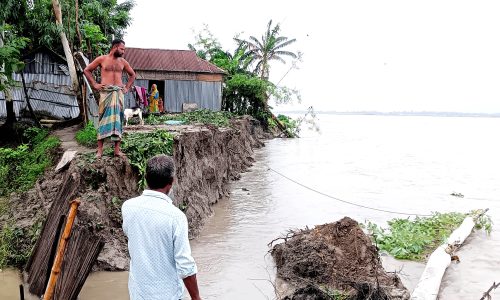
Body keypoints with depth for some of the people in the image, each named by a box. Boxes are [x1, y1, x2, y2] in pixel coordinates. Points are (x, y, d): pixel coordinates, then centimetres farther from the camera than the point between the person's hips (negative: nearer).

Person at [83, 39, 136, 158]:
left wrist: (127, 88, 15)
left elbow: (132, 74, 26)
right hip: (105, 92, -3)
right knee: (104, 119, -5)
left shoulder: (122, 61, 13)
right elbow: (86, 70, 9)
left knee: (118, 120, -1)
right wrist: (95, 84, 2)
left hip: (118, 93, 3)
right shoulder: (102, 59, 4)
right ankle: (99, 150, -2)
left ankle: (117, 150, 1)